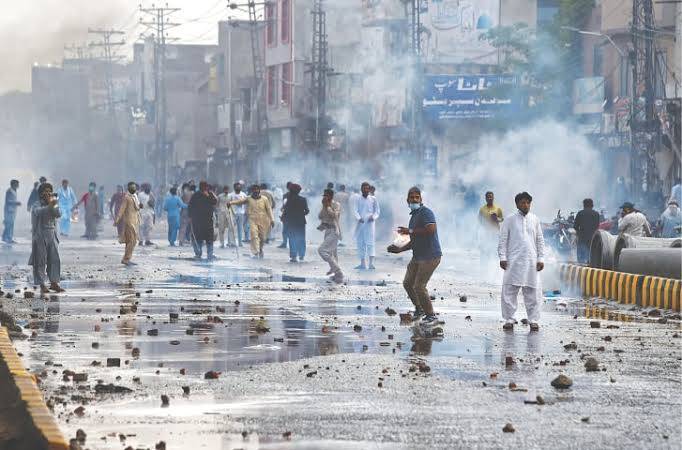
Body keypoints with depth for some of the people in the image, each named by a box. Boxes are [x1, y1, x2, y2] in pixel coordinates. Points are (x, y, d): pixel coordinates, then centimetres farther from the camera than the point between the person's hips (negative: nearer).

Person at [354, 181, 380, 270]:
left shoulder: (373, 199, 7)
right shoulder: (358, 199, 9)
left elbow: (377, 211, 9)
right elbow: (356, 211, 2)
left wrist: (373, 217, -11)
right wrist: (359, 218, -18)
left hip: (369, 223, -3)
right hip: (360, 223, 3)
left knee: (370, 242, -13)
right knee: (360, 243, 4)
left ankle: (371, 263, -21)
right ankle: (362, 264, 12)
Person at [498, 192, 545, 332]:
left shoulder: (535, 220, 10)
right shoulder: (509, 220, 4)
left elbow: (540, 241, 12)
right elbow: (503, 240, 2)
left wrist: (541, 259, 5)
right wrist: (502, 257, -6)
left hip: (531, 262, 2)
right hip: (513, 261, -2)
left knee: (533, 292, 0)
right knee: (509, 291, -4)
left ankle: (533, 320, 6)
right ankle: (509, 320, 2)